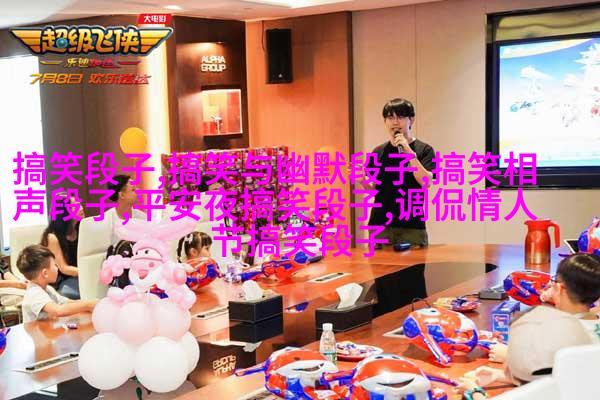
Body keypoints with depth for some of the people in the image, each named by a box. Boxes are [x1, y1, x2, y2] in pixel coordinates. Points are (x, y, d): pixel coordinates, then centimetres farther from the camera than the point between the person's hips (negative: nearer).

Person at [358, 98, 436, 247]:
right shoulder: (378, 152, 10)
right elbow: (374, 188, 14)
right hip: (379, 225, 3)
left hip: (412, 226, -2)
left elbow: (425, 182, -14)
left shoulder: (424, 150, 0)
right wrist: (362, 181, -7)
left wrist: (408, 151, -18)